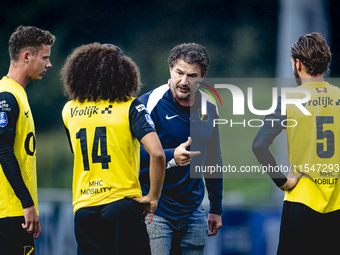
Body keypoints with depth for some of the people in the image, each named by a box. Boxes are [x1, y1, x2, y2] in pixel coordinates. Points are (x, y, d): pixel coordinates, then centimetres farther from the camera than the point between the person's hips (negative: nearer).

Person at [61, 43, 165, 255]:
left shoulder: (69, 110, 9)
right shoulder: (130, 107, -5)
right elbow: (157, 154, -16)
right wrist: (153, 197, -6)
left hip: (84, 209, 4)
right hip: (122, 203, -4)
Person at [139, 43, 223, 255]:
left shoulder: (209, 108, 7)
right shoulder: (149, 104, -11)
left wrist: (216, 209, 19)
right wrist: (171, 157, -33)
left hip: (193, 211, 5)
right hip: (155, 211, -5)